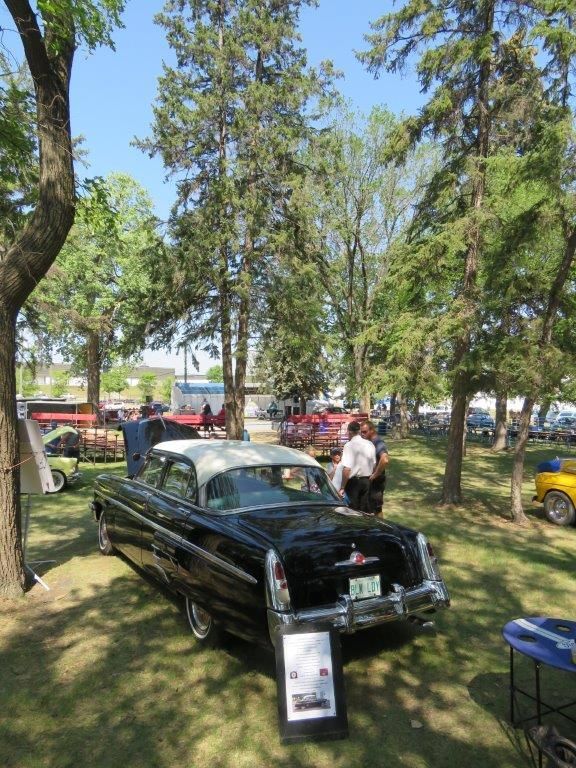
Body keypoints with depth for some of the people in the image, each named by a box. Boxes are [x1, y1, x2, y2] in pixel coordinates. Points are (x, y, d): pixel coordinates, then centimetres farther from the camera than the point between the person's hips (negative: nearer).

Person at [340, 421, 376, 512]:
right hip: (367, 481, 6)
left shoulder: (349, 445, -16)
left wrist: (342, 487, -17)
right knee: (365, 510, 15)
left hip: (353, 481, -6)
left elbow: (347, 469, -22)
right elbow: (374, 464, 10)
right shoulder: (370, 444, 3)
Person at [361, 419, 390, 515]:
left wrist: (375, 474, -27)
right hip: (369, 481, 9)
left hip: (376, 482, -9)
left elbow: (385, 460, -38)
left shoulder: (378, 443, -20)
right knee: (370, 508, 18)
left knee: (375, 509, 0)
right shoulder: (369, 442, 8)